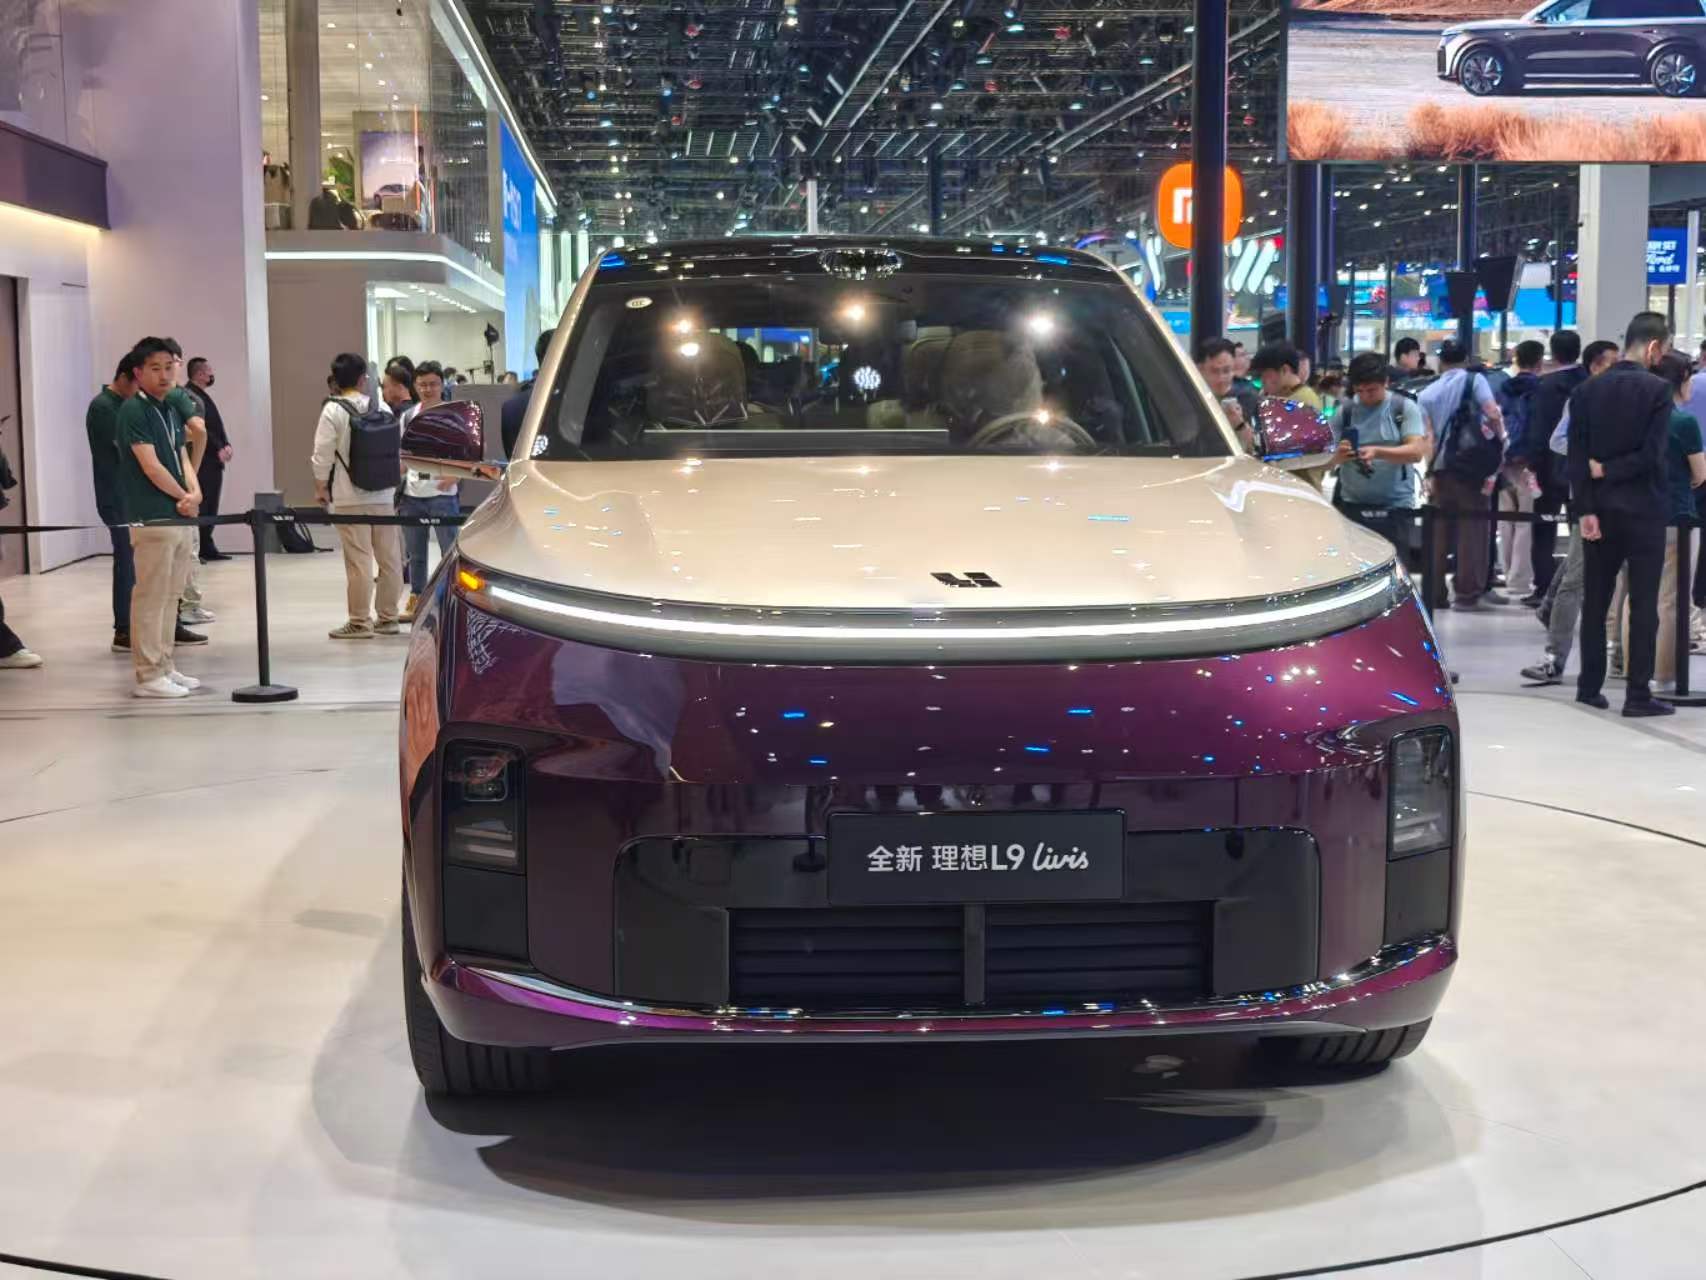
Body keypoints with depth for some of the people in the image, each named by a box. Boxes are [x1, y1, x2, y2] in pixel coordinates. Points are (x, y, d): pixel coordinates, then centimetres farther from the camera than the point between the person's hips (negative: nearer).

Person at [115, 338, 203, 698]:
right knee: (150, 597, -5)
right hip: (152, 518, -8)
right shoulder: (133, 410, -10)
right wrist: (184, 496, -4)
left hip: (181, 517, 8)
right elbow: (151, 466, -15)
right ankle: (148, 675, -1)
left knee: (170, 596, 12)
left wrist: (195, 492, -6)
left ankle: (166, 667, 19)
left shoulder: (172, 410, 15)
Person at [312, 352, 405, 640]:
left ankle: (359, 621, 2)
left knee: (358, 560, -2)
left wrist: (320, 487, 4)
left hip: (350, 497, -4)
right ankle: (388, 617, 16)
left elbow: (322, 454, -9)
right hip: (384, 494, 4)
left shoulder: (333, 410, -8)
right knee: (389, 557, 9)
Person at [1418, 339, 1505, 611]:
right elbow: (1493, 415, -12)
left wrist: (1430, 472, 4)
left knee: (1441, 529, 10)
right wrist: (1500, 440, 1)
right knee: (1473, 526, -1)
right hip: (1471, 465, -4)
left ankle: (1435, 592, 11)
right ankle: (1468, 593, -5)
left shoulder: (1427, 393, 10)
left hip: (1440, 466, 4)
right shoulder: (1474, 380, 1)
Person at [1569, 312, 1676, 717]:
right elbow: (1652, 454, -17)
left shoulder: (1587, 390, 3)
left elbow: (1577, 455, -2)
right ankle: (1638, 694, 1)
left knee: (1595, 600, 12)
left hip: (1600, 509, 4)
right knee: (1643, 603, 1)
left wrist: (1585, 509, -4)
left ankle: (1590, 686, 16)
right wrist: (1608, 470, -5)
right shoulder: (1658, 389, -10)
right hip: (1643, 509, -4)